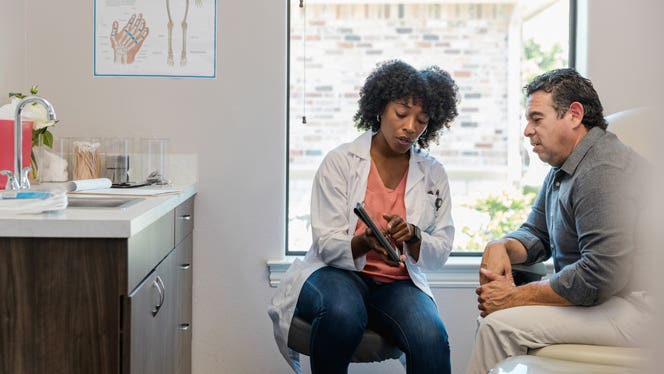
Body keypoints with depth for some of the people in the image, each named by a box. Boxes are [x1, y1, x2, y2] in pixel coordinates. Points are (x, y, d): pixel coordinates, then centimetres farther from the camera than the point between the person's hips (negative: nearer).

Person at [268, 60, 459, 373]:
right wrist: (366, 242, -29)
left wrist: (412, 236, -16)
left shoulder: (433, 174, 7)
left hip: (398, 283, 2)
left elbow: (440, 253, 6)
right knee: (343, 313, -37)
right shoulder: (340, 161, -2)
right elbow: (327, 245, -7)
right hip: (336, 273, -2)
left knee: (431, 338, -31)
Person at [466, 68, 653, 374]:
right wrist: (500, 246, -6)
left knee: (501, 324, -21)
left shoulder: (604, 172, -22)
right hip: (595, 293, 11)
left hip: (629, 307, -11)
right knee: (492, 306, 8)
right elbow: (536, 234, 19)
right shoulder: (562, 170, 14)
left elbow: (602, 274, -29)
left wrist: (515, 296, -19)